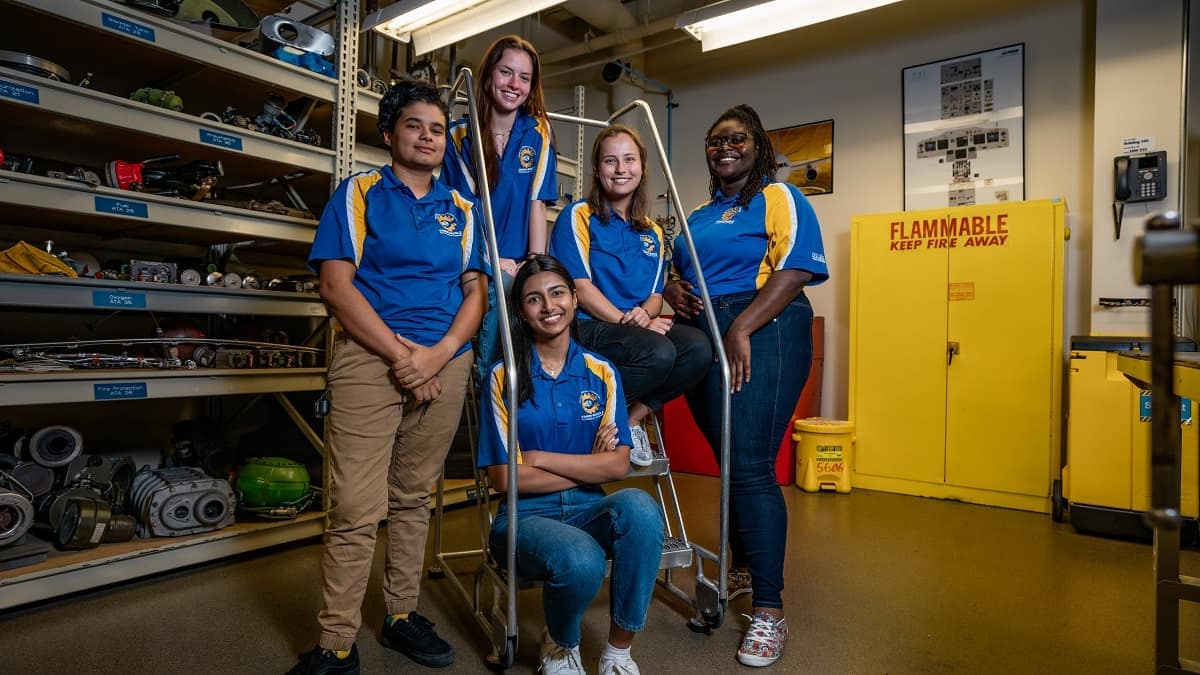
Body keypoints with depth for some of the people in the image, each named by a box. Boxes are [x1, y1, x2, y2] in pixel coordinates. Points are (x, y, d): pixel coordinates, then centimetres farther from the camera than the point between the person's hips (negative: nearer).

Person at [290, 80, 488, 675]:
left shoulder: (462, 208, 15)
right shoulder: (358, 193, 5)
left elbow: (476, 290, 8)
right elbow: (335, 285, -6)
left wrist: (439, 352, -9)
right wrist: (400, 354, -13)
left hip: (446, 361, 4)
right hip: (369, 357, -3)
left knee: (414, 497, 13)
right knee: (357, 509, -5)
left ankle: (402, 616, 27)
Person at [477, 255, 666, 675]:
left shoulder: (601, 372, 5)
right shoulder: (504, 377, -3)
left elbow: (618, 466, -3)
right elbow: (504, 478, -8)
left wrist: (539, 458, -10)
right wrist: (587, 467, -5)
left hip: (590, 510, 3)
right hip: (526, 516, -2)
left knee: (640, 507, -32)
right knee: (582, 561, -35)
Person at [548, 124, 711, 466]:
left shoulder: (652, 232, 20)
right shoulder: (578, 216, 1)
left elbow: (655, 295, 15)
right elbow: (579, 285, -8)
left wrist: (644, 313, -10)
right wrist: (626, 321, -17)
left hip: (639, 327, 6)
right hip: (586, 329, -5)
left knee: (698, 347, -23)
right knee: (658, 352, -33)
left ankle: (634, 417, -5)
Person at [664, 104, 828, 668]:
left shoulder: (779, 198, 2)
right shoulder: (697, 215, 24)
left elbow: (796, 269, -12)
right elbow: (678, 271, 27)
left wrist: (741, 329, -21)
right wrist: (671, 289, 1)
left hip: (761, 336, -6)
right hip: (702, 340, 7)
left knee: (750, 466, -11)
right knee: (732, 463, 13)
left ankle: (769, 609, 0)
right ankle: (741, 574, 30)